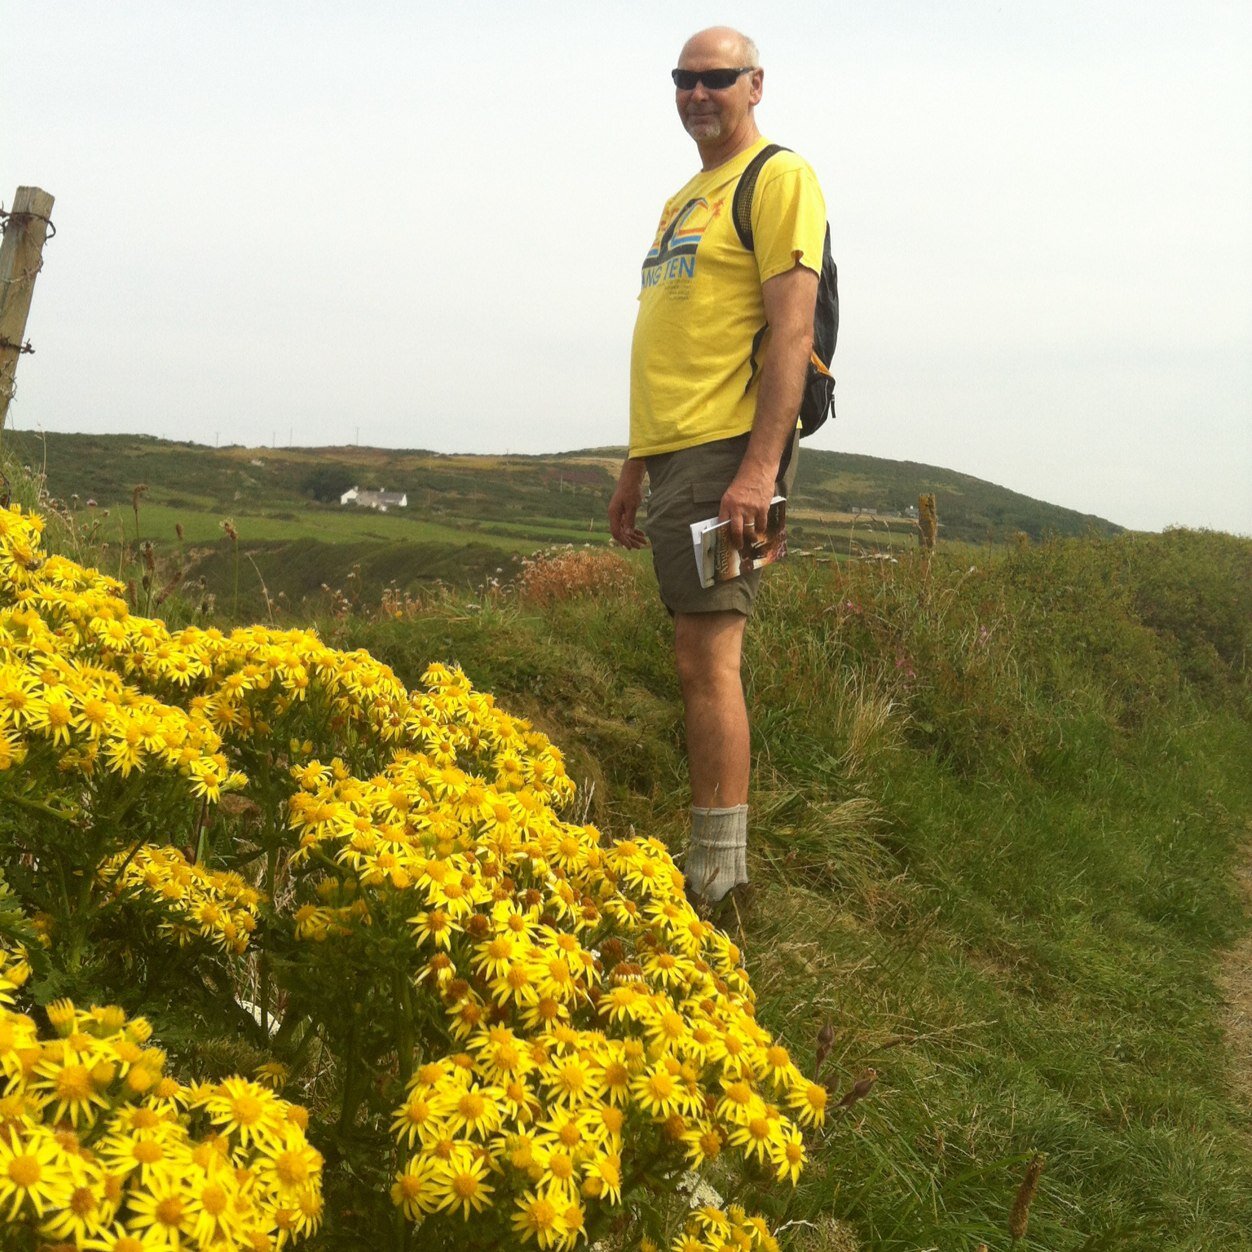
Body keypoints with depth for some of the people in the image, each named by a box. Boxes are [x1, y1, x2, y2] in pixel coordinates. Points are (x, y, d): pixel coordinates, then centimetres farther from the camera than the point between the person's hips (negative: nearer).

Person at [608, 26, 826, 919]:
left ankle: (719, 876, -9)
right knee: (703, 662, 8)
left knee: (707, 657, -13)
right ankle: (713, 862, 14)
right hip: (675, 455, 9)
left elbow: (791, 328, -14)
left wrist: (759, 468, -22)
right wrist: (635, 468, 22)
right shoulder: (682, 203, 24)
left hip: (730, 453, -9)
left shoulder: (778, 178, -3)